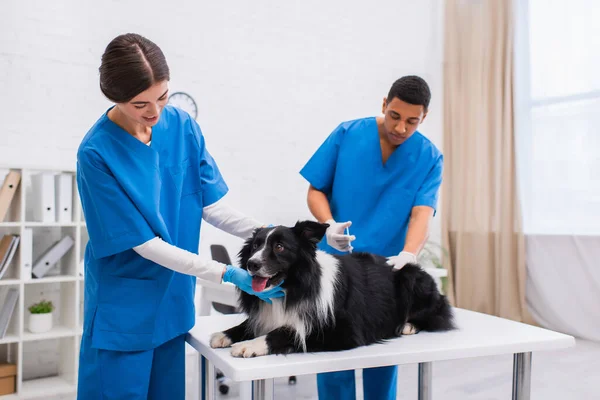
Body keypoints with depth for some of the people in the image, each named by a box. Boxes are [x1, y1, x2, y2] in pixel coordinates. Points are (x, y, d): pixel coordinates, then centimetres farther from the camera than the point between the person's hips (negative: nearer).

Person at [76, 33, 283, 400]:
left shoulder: (182, 125, -9)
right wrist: (228, 274, -24)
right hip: (125, 307, -4)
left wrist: (261, 232, -21)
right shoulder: (97, 153, -21)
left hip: (174, 297, 5)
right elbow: (145, 244, -20)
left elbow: (211, 204, -3)